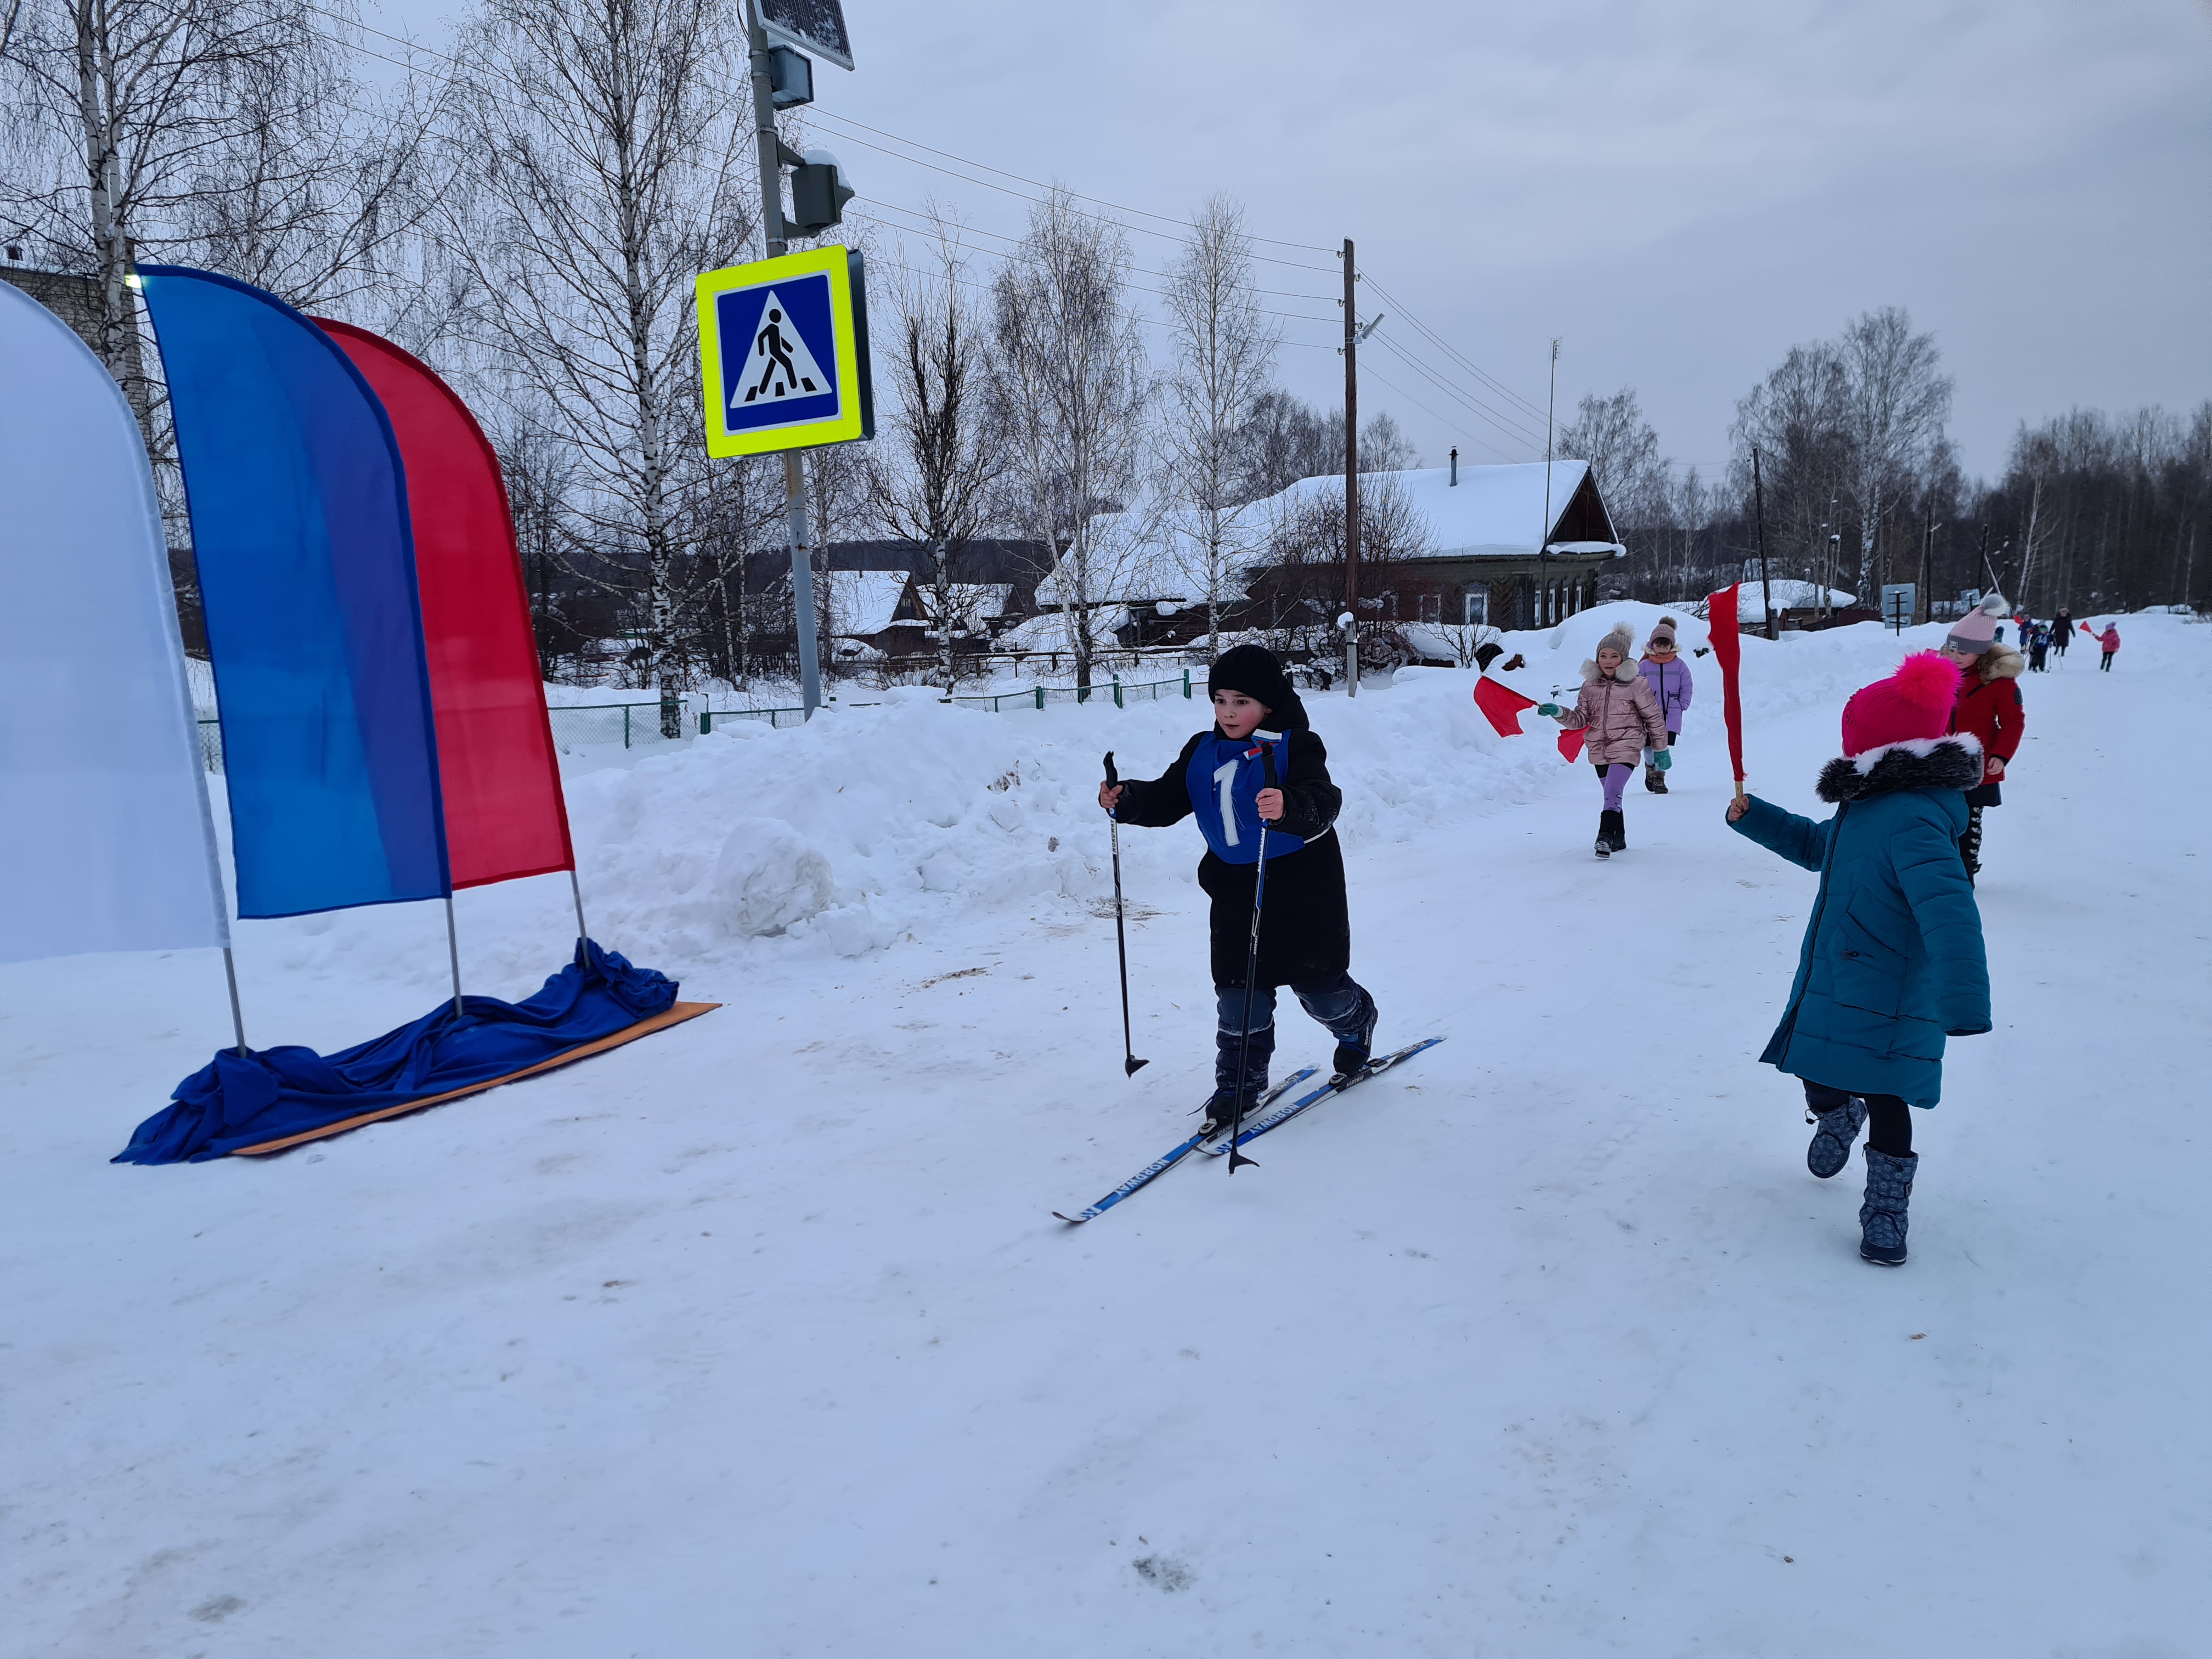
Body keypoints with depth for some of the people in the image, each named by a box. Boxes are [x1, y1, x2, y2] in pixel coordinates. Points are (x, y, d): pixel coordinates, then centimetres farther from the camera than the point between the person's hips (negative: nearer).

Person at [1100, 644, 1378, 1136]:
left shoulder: (1295, 746, -17)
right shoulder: (1203, 752, 3)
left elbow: (1322, 800, -32)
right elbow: (1168, 799, 3)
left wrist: (1288, 808, -54)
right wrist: (1127, 801, -18)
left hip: (1302, 889, -4)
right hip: (1236, 890, 5)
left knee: (1318, 986, 9)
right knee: (1239, 992, 4)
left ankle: (1356, 1025, 43)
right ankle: (1238, 1086, 17)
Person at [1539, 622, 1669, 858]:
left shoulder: (1636, 684, -7)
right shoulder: (1590, 685, 5)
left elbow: (1654, 718, 0)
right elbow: (1581, 719, 7)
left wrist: (1662, 750, 5)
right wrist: (1559, 713, -11)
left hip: (1626, 747, -5)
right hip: (1599, 750, 5)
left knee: (1613, 792, -22)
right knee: (1612, 795, 16)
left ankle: (1605, 836, -29)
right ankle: (1619, 839, 29)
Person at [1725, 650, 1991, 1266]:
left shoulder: (1911, 821, -27)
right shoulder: (1869, 806, 7)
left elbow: (1949, 914, -37)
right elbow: (1816, 846, 27)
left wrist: (1964, 1004, -44)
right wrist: (1754, 817, 14)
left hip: (1888, 1004, -9)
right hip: (1829, 986, 9)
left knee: (1882, 1099, 4)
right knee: (1817, 1075, 21)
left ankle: (1887, 1208, 20)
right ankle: (1836, 1116, 52)